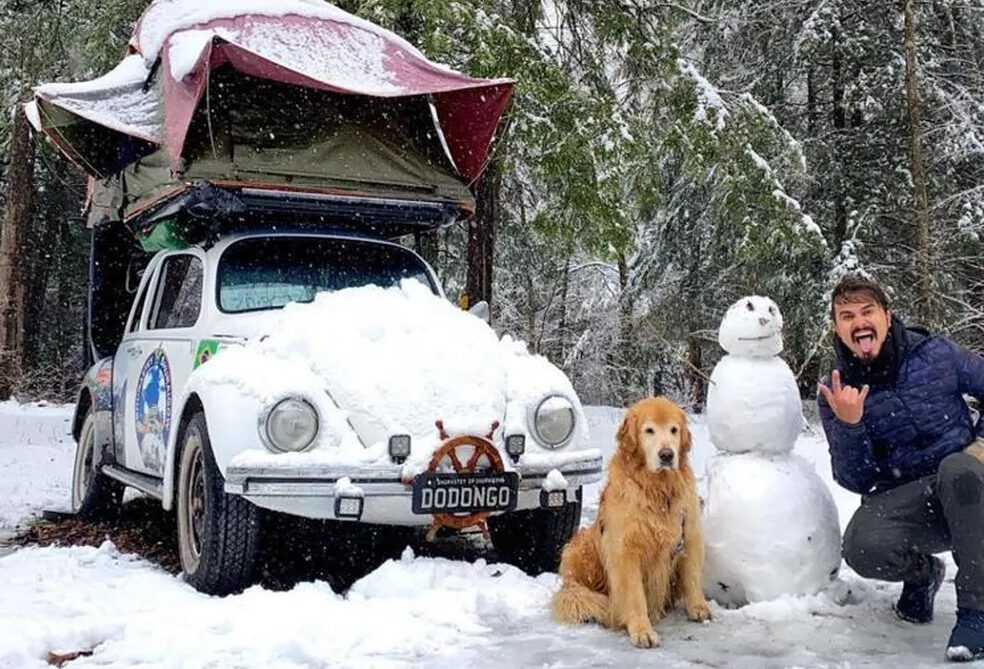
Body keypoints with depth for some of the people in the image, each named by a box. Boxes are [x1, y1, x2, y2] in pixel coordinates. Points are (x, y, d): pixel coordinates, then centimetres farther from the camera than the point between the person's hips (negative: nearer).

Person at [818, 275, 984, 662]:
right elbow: (854, 481, -7)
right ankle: (921, 572, 9)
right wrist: (848, 424, -24)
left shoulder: (935, 354, -5)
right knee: (862, 549, -31)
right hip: (902, 501, 1)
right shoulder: (836, 394, -4)